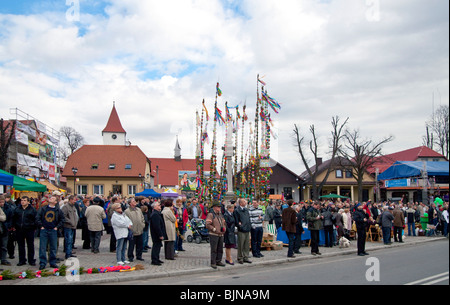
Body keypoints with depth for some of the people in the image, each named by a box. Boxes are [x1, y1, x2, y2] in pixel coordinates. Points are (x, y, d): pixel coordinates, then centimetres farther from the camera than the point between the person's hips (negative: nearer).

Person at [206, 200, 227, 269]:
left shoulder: (220, 215, 16)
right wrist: (215, 229, -16)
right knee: (214, 250, -4)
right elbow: (208, 225, -15)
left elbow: (224, 223, 24)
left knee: (220, 249, 10)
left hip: (221, 235, 7)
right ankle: (213, 263, 2)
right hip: (213, 235, -7)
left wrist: (224, 228, 5)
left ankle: (218, 261, 21)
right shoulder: (210, 215, -8)